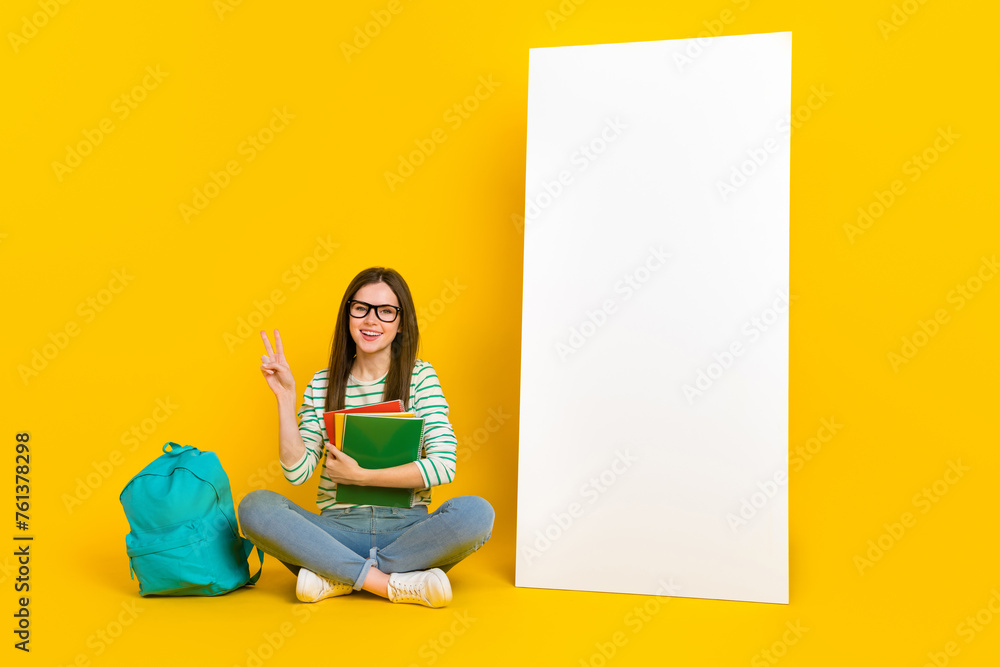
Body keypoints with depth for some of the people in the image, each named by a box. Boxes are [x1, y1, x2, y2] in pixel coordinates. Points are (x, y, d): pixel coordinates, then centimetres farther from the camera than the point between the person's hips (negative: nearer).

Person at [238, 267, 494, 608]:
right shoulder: (322, 385, 8)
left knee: (476, 513, -30)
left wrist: (360, 475, -12)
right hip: (338, 530, 1)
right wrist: (285, 398, -6)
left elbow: (443, 465, -10)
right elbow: (297, 472, -1)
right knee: (255, 507, -24)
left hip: (406, 528, -1)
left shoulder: (421, 377, 2)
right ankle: (397, 583, -24)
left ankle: (337, 576, -20)